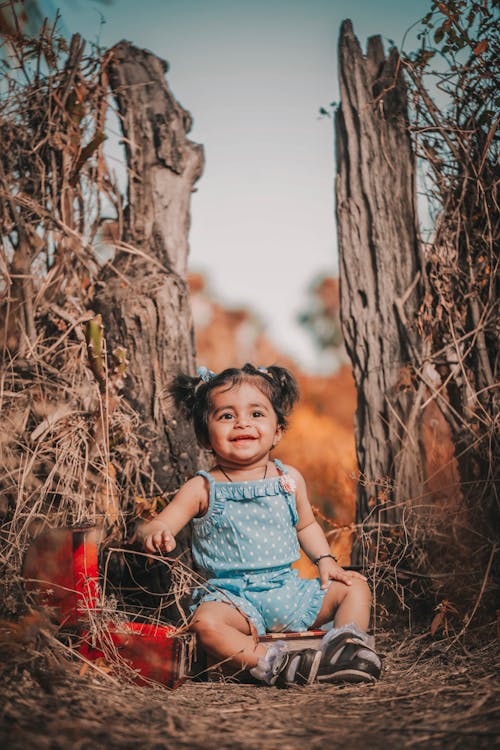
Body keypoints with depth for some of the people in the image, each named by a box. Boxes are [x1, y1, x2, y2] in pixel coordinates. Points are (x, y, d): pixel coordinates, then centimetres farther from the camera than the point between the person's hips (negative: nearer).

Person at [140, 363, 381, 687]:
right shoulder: (203, 489, -4)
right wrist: (155, 535, -30)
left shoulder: (289, 480, 6)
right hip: (232, 596, -4)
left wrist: (325, 560, 8)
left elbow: (306, 525, 22)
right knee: (205, 623, -35)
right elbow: (159, 526, -6)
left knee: (356, 587, -1)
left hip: (289, 589, 4)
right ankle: (274, 663, -37)